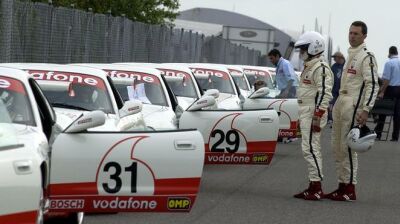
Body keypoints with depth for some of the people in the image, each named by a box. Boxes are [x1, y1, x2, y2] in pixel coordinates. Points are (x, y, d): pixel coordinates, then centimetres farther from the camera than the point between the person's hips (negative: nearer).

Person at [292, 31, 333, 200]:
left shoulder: (320, 68, -14)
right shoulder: (309, 67, 20)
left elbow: (324, 94, -21)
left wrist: (317, 117, -25)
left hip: (313, 114, -11)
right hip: (306, 113, 11)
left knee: (310, 148, -13)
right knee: (311, 149, 12)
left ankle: (316, 188, -11)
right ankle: (313, 187, 16)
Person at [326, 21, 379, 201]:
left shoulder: (367, 57, -9)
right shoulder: (350, 55, 19)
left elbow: (372, 84, -15)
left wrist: (366, 110, -22)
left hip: (354, 105, -9)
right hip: (341, 103, 9)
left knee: (348, 147, -10)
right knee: (337, 147, 9)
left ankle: (350, 189, -7)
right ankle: (342, 186, 15)